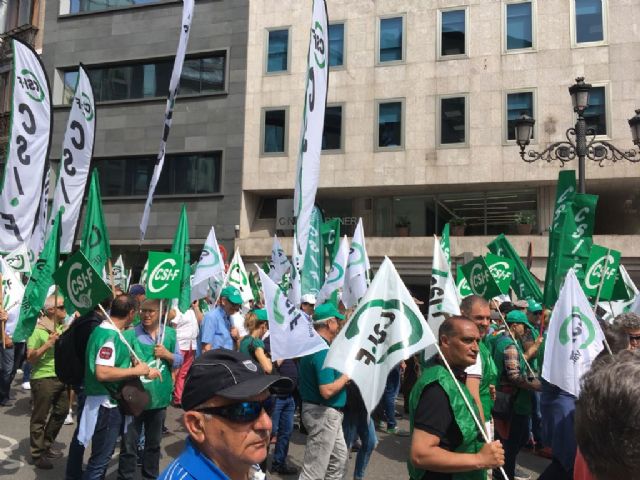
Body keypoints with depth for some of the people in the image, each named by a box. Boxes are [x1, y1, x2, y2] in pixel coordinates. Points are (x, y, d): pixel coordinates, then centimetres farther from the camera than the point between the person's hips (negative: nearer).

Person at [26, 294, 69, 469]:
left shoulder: (65, 327, 4)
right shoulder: (38, 330, -13)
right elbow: (30, 358, -16)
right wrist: (48, 344, -26)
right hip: (43, 378, -7)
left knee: (61, 412, 18)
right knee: (40, 417, 5)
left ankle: (47, 446, 36)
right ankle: (38, 454, 18)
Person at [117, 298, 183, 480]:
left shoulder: (170, 333, 2)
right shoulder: (130, 335, -11)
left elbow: (179, 360, 7)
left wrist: (167, 355, -11)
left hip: (159, 397, 4)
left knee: (154, 442, 23)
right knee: (129, 445, 4)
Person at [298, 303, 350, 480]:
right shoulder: (323, 351, -24)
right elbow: (327, 391, -28)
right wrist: (347, 375, -15)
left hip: (328, 413, 10)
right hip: (324, 413, -10)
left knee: (340, 457, 21)